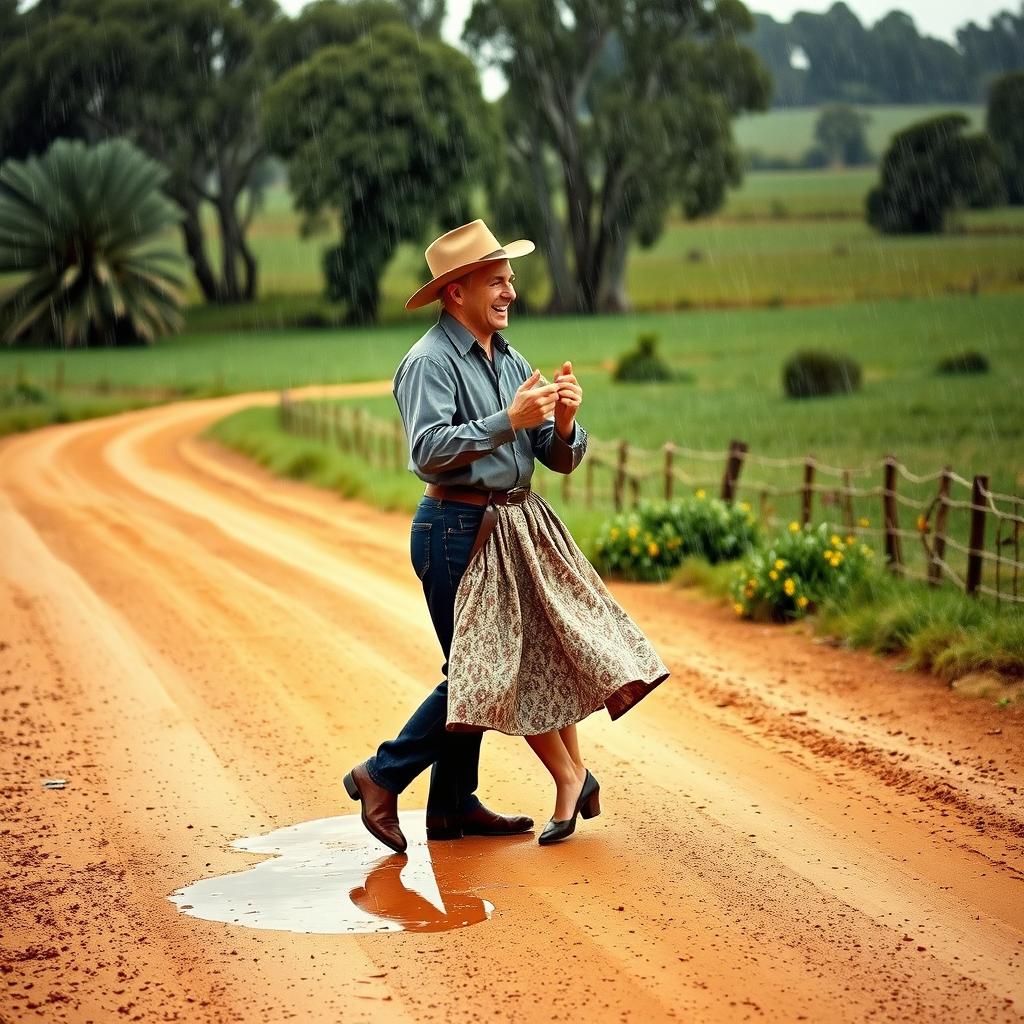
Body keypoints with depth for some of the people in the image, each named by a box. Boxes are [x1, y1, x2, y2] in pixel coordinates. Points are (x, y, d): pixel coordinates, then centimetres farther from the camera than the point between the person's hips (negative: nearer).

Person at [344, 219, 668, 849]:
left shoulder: (511, 362, 13)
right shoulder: (431, 361, -12)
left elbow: (562, 459, 12)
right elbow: (428, 451, -27)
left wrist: (564, 423, -10)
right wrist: (509, 421, -30)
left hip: (516, 526, 8)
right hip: (459, 530, -8)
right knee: (481, 667, -3)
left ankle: (454, 806, 18)